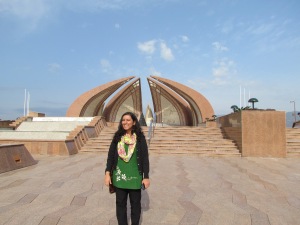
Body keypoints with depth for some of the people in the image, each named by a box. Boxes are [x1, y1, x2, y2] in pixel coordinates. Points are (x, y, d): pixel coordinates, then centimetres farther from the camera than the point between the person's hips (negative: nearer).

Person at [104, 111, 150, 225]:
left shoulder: (140, 137, -7)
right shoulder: (117, 136, 1)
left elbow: (145, 158, -6)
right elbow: (110, 155, 1)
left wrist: (146, 176, -8)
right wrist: (107, 173, -5)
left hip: (135, 176, -2)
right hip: (119, 176, 2)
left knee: (135, 203, 13)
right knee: (120, 203, 13)